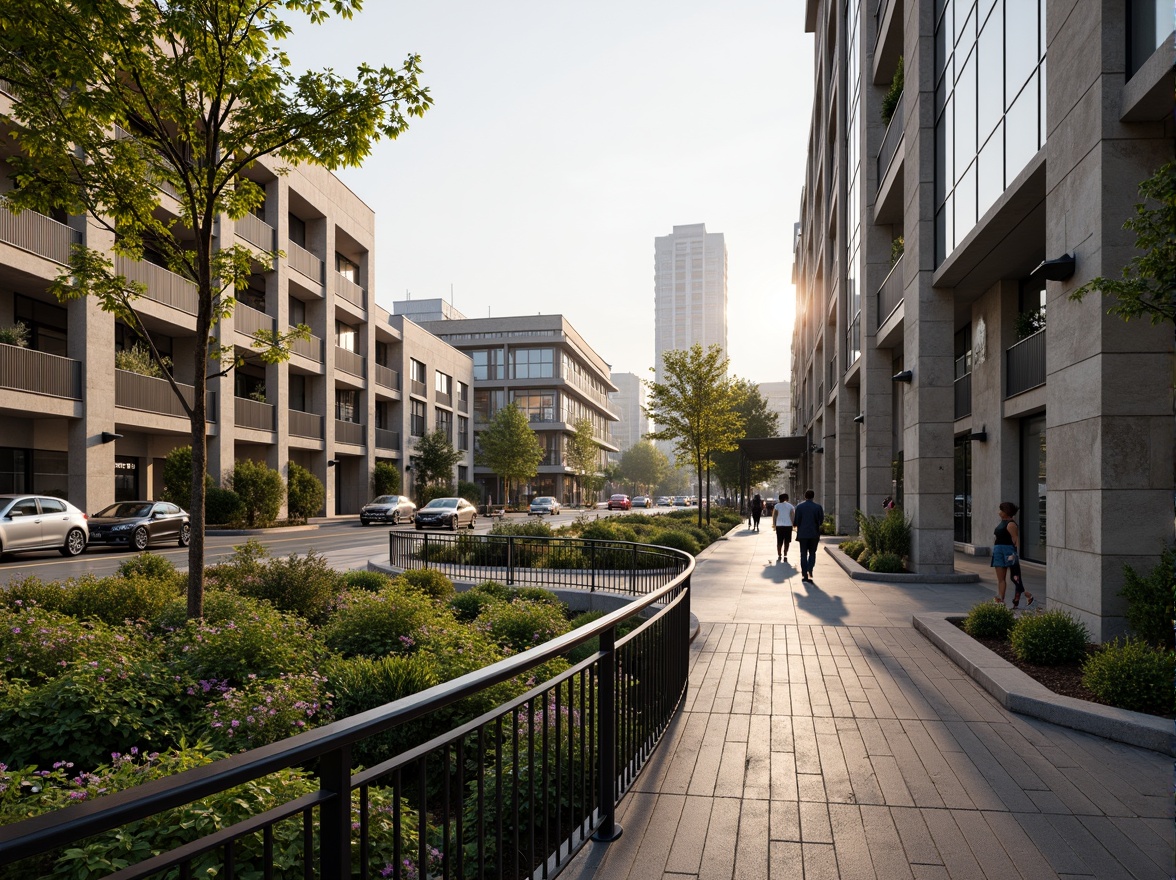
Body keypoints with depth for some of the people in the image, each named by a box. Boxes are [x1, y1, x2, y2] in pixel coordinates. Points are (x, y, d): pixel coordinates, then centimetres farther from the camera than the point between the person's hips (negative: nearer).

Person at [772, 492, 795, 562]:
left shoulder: (777, 506, 1)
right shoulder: (790, 506, 2)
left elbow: (774, 515, -3)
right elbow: (793, 515, -6)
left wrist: (774, 524, 3)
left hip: (779, 525, 0)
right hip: (788, 525, 0)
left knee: (779, 542, 8)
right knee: (786, 542, 7)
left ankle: (779, 556, 5)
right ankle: (785, 555, 4)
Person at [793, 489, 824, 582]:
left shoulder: (799, 506, -5)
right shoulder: (818, 507, -4)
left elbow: (796, 521, -5)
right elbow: (821, 520, 2)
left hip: (802, 533, 0)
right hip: (814, 533, 0)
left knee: (803, 554, 9)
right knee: (812, 553, 12)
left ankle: (804, 574, 7)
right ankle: (810, 570, -9)